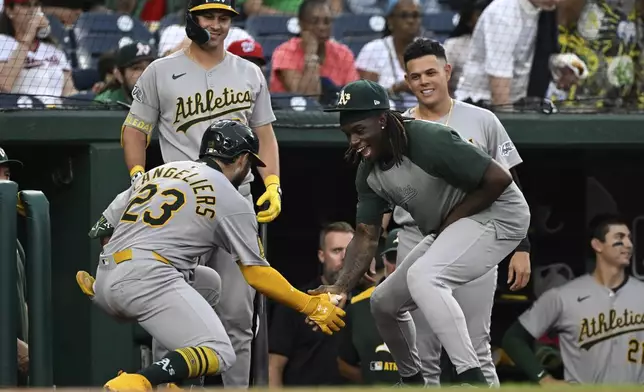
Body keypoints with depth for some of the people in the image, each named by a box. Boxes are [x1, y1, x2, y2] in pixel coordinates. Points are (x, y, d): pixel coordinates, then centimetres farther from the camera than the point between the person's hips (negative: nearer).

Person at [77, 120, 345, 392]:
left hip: (104, 284, 8)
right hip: (146, 278, -8)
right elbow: (257, 275, 4)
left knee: (208, 282, 29)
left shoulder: (157, 172, 25)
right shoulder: (232, 201, 7)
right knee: (219, 354, -9)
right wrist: (311, 306, 13)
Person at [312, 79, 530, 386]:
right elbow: (366, 236, -2)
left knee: (422, 277, -33)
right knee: (383, 302, 14)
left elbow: (499, 179, -27)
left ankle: (472, 380, -38)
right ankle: (412, 382, 38)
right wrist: (341, 288, -17)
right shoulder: (369, 173, -2)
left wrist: (453, 217, -18)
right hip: (445, 231, 10)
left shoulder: (429, 141, -27)